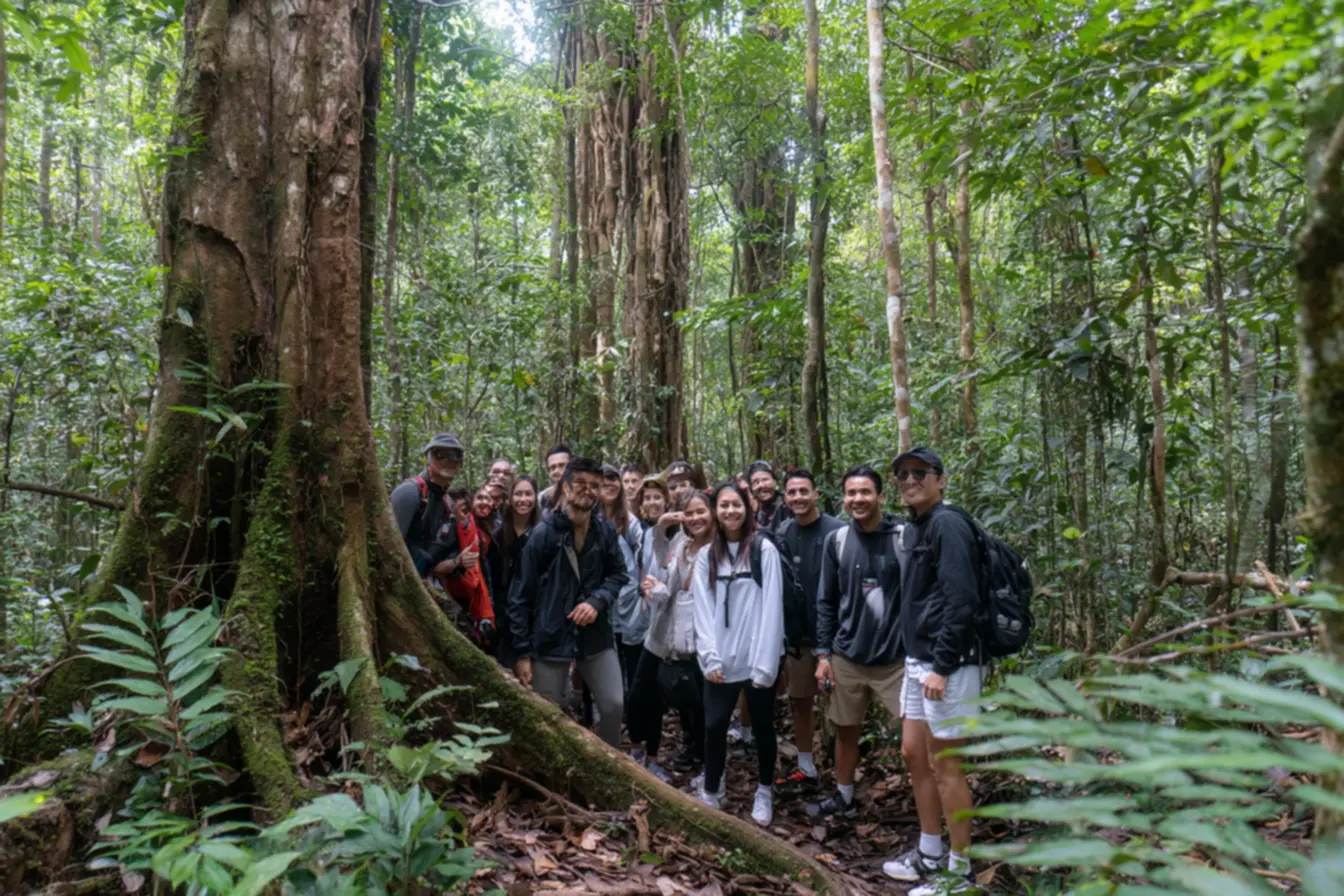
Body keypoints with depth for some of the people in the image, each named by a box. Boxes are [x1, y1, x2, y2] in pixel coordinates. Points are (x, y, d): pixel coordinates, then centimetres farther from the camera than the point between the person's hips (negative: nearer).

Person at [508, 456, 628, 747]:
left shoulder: (606, 530, -1)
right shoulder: (544, 533, -10)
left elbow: (618, 574, 11)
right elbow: (520, 595, -5)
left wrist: (597, 600, -11)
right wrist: (523, 651, -6)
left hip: (595, 636, 3)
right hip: (550, 638, -3)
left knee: (614, 705, -1)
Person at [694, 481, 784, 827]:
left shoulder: (764, 550, -5)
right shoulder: (706, 556, 5)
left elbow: (771, 608, -9)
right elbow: (703, 610, 2)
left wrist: (765, 663, -13)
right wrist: (710, 657, -9)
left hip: (758, 659, -2)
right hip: (722, 660, 2)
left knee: (762, 726, 12)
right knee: (714, 726, 4)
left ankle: (764, 793, 31)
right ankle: (710, 795, 22)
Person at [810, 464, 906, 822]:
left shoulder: (903, 536, -7)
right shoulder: (836, 540, 1)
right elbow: (826, 601, 5)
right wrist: (823, 653, 2)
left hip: (896, 657, -3)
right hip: (847, 657, 3)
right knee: (846, 730, 15)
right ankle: (843, 799, 34)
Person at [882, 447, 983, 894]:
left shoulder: (948, 524, -14)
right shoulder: (915, 527, 14)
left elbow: (961, 601, -22)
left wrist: (942, 666, -22)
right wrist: (917, 661, 17)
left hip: (947, 665, -10)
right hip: (918, 661, 10)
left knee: (944, 765, 1)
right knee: (913, 754, 17)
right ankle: (929, 853, 32)